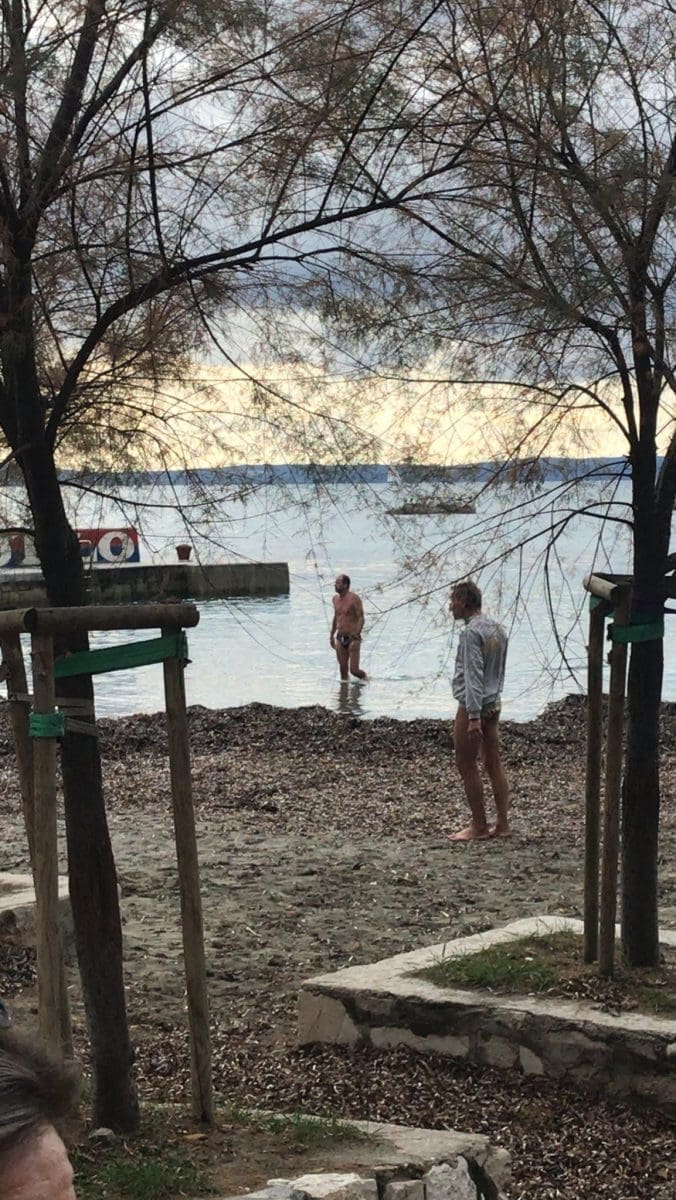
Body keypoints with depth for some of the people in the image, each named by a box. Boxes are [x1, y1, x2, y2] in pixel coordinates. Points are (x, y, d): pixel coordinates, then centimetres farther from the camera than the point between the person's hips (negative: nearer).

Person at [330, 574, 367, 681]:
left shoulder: (354, 599, -13)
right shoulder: (335, 599, 9)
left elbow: (361, 619, -16)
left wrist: (356, 637, -23)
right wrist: (332, 635, 22)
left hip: (352, 638, -6)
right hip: (340, 638, 6)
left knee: (354, 670, -7)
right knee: (343, 669, 5)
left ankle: (365, 678, 23)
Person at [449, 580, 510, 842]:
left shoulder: (471, 632, -17)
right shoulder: (497, 628, 12)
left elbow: (473, 675, -22)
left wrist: (474, 717, -24)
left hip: (472, 705, -9)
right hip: (493, 704, 9)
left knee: (466, 765, -1)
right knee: (494, 764, 10)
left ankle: (479, 825, 3)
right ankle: (502, 824, 12)